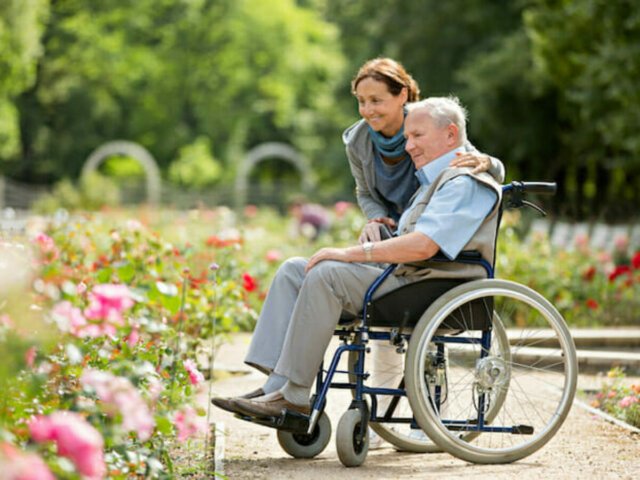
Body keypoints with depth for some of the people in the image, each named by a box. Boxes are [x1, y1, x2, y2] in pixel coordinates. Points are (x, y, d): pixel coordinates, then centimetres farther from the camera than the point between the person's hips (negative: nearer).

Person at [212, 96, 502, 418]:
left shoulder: (465, 183, -10)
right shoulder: (433, 181, 26)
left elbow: (422, 246, -23)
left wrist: (350, 253, -18)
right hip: (402, 276, 11)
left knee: (326, 274, -28)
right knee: (293, 270, 1)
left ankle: (292, 395, -25)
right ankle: (275, 384, -13)